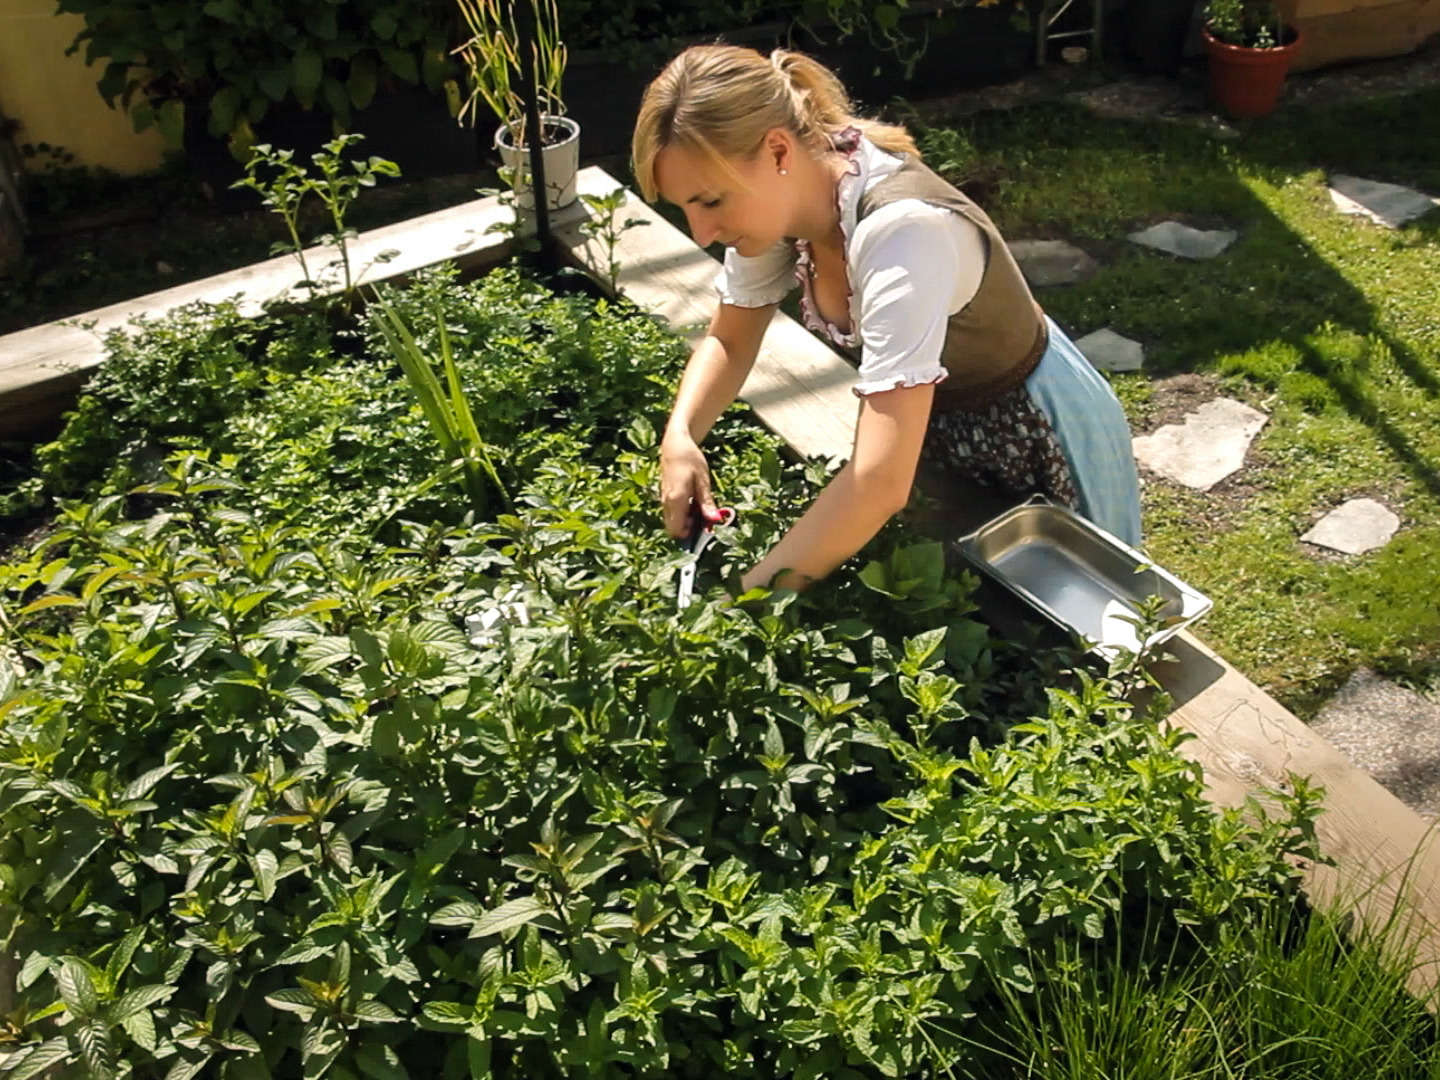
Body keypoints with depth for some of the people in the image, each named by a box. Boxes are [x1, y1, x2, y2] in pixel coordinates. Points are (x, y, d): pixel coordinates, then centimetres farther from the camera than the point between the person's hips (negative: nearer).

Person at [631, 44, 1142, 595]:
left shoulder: (902, 232, -40)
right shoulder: (781, 196, -18)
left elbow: (880, 483, -46)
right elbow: (728, 341, -2)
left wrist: (750, 598, -40)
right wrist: (679, 438, -20)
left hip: (1038, 445, -6)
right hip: (942, 436, 7)